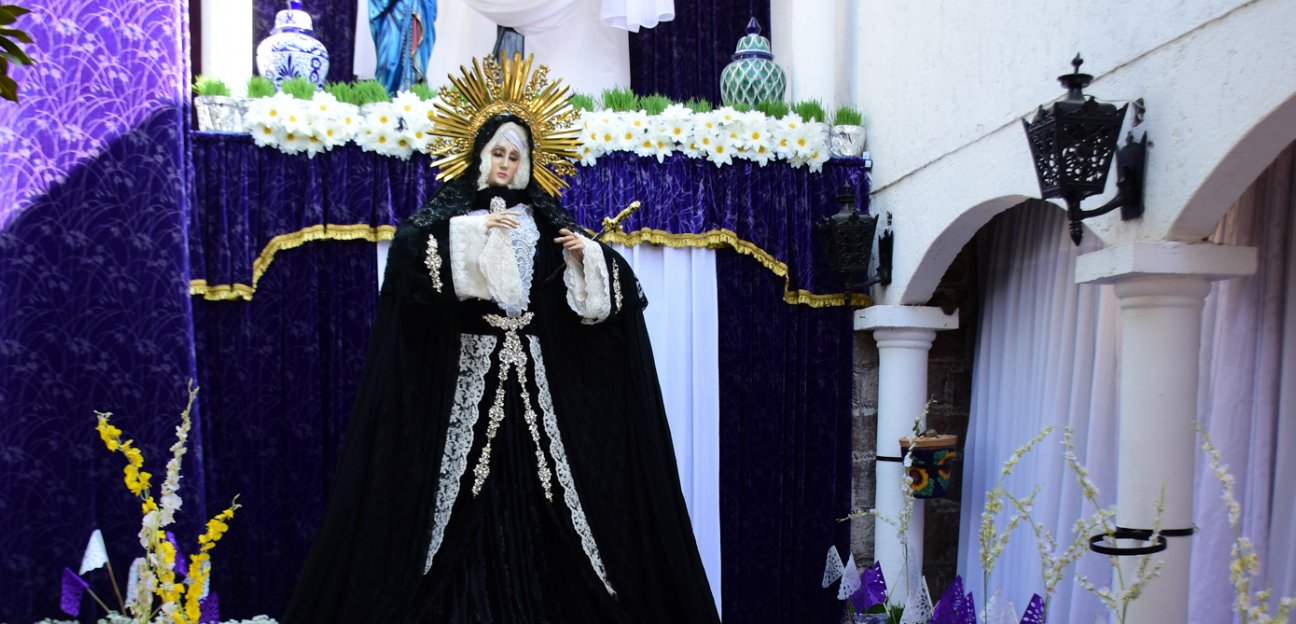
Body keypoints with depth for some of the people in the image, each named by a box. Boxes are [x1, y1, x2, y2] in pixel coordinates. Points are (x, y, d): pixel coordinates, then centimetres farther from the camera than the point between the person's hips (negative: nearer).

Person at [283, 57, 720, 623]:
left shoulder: (544, 217, 12)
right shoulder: (454, 209, 4)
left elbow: (599, 287, 13)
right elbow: (406, 243, -16)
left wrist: (587, 254, -7)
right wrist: (476, 229, -22)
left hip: (532, 369, 3)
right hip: (467, 367, -3)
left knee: (533, 479, 1)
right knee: (465, 479, -6)